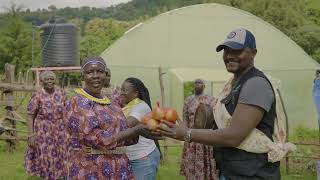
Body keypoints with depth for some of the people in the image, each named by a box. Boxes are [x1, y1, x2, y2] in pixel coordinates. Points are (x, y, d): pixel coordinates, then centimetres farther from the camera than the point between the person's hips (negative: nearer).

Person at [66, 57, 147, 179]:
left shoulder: (110, 103, 11)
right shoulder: (77, 103, -11)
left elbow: (124, 138, 11)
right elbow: (97, 138, -21)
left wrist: (144, 131, -7)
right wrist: (136, 129, -17)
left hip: (118, 170, 7)